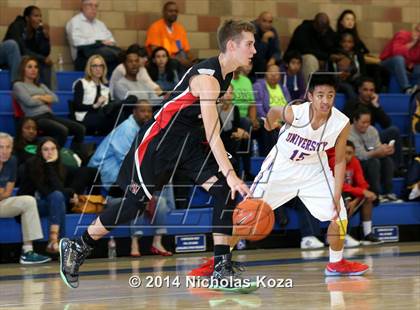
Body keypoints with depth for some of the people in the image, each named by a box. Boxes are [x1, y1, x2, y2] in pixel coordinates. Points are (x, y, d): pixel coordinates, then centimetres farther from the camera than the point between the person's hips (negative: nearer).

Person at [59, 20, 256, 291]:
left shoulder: (227, 73, 2)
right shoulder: (207, 78, -26)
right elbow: (213, 135, -33)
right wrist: (231, 175, -39)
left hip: (188, 141, 8)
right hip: (159, 141, -8)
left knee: (224, 191, -11)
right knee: (135, 202, -3)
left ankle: (222, 270, -11)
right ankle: (76, 248, 17)